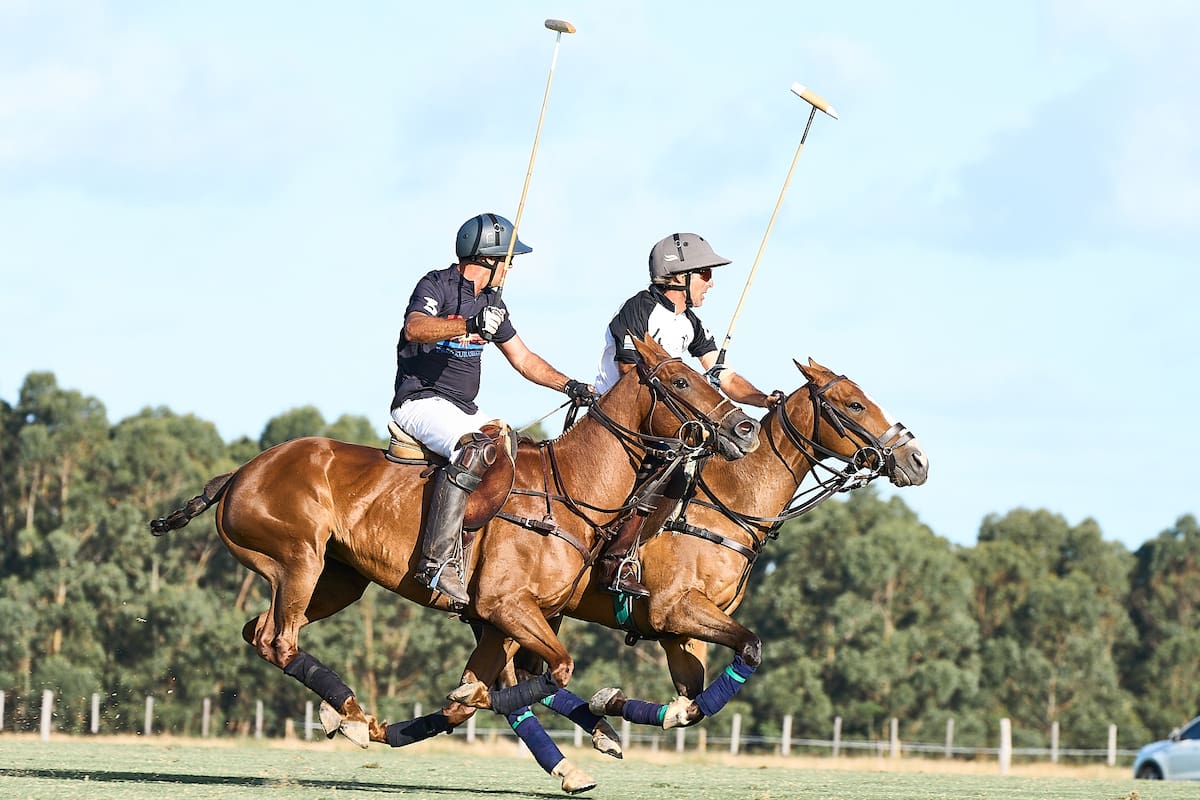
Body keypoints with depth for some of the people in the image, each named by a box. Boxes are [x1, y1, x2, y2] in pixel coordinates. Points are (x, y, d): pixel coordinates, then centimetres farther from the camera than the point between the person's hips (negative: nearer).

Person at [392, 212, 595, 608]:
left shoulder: (491, 302, 17)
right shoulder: (436, 286, -9)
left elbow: (523, 359, 22)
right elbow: (415, 327, -30)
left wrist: (570, 386, 9)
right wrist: (470, 326, -43)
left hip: (465, 410, 9)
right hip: (421, 401, -9)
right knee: (477, 450, -35)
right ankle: (438, 559, -42)